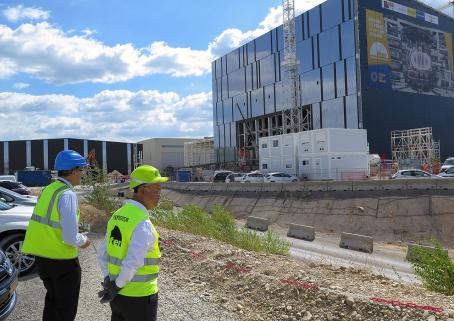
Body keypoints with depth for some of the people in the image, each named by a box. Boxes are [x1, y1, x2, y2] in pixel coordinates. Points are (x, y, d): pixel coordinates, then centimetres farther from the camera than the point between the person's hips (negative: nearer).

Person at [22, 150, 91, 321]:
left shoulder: (47, 190, 3)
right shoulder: (67, 195, -21)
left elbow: (43, 226, 10)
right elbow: (71, 237, -24)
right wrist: (83, 241, -3)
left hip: (41, 257, 7)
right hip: (62, 261, -7)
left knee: (52, 300, 28)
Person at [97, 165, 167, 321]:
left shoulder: (118, 216, 4)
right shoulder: (143, 224, -26)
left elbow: (103, 255, 9)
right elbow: (132, 264, -30)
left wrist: (109, 283, 2)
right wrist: (117, 286, -13)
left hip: (119, 295, 8)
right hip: (139, 298, -8)